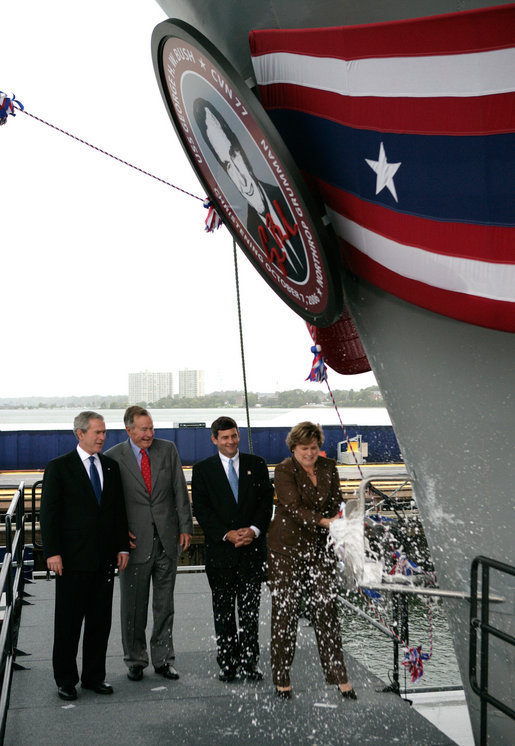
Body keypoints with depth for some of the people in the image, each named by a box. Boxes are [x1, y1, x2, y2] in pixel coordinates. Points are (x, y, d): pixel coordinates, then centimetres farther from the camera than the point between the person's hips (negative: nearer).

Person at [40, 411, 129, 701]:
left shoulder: (111, 467, 10)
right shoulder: (59, 467, -4)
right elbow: (49, 512, -7)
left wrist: (123, 546, 7)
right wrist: (52, 552, -13)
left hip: (105, 558, 4)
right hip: (73, 558, -4)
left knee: (100, 621, 10)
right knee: (69, 621, 5)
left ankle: (95, 676, 23)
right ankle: (66, 680, 18)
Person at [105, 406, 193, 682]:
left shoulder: (168, 449, 3)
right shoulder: (113, 457, -4)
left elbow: (180, 491, 5)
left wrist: (185, 526, 1)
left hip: (167, 539, 2)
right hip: (135, 541, -2)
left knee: (165, 604, 10)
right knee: (133, 605, 6)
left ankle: (163, 659, 22)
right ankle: (135, 660, 23)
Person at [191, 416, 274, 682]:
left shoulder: (256, 464, 8)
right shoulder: (202, 470, 3)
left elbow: (266, 500, 4)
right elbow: (201, 509, -3)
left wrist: (254, 529, -11)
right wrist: (227, 534, -12)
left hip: (252, 547, 1)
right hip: (220, 549, -1)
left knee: (250, 609, 4)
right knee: (223, 610, 6)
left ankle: (250, 662, 13)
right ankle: (227, 663, 16)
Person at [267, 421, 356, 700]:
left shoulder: (329, 468, 6)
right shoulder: (284, 470, -9)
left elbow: (335, 504, 13)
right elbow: (295, 508, -20)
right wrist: (323, 521, -32)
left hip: (320, 548, 4)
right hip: (287, 548, -4)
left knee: (326, 610, 3)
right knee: (285, 612, 1)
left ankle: (338, 676, 11)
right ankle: (281, 680, 13)